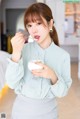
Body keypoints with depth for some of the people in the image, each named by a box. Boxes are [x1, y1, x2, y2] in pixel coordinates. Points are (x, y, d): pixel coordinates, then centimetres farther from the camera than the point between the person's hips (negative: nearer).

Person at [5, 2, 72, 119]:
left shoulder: (63, 55, -9)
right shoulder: (23, 49, -9)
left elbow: (62, 92, -7)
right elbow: (12, 84, -15)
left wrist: (53, 76, -26)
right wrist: (16, 53, -26)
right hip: (22, 110, 0)